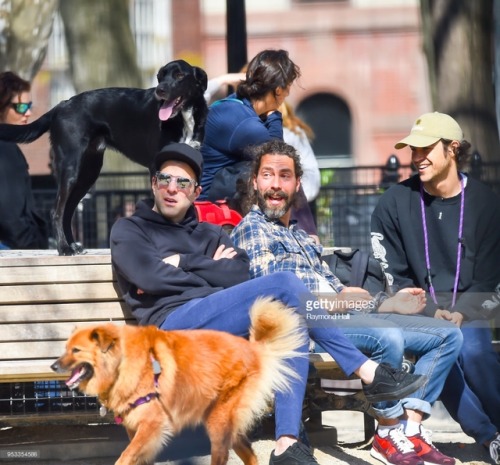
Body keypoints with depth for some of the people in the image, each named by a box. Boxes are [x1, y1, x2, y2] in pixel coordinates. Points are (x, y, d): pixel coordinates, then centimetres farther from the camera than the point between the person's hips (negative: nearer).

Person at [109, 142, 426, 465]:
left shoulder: (209, 234, 28)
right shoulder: (129, 230, 15)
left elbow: (240, 274, 6)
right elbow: (149, 277, -7)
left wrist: (183, 263, -1)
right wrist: (211, 270, 3)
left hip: (222, 323, 6)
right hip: (172, 324, -6)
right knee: (285, 285, -22)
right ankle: (370, 373, -19)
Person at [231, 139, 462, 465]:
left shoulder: (302, 237, 31)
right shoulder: (252, 228, 3)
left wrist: (388, 302, 1)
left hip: (346, 315, 9)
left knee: (448, 335, -1)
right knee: (389, 338, -36)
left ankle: (410, 426, -16)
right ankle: (390, 433, -18)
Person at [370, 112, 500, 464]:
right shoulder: (395, 204, 0)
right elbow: (393, 276, 0)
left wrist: (462, 313, -16)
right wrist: (429, 313, -14)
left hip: (469, 312, 0)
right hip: (417, 312, 0)